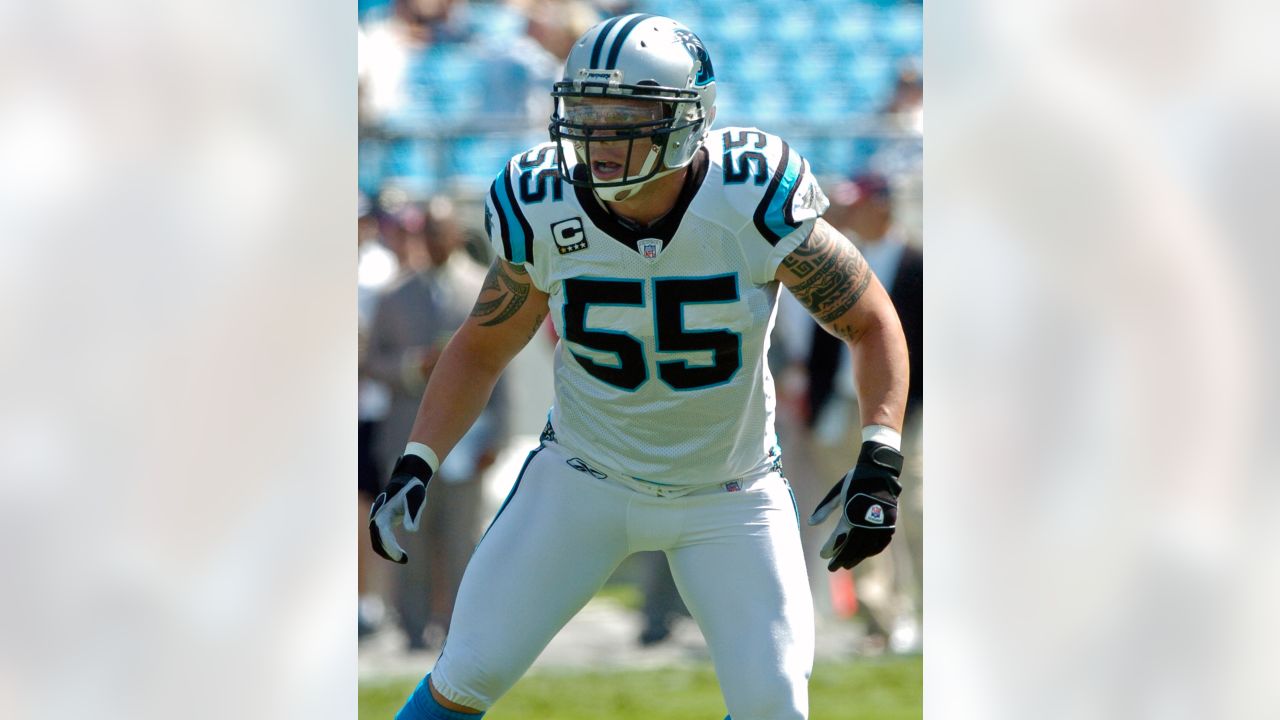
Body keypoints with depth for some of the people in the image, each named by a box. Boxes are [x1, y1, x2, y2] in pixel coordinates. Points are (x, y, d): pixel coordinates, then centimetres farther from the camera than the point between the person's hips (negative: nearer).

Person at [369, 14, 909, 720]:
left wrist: (879, 460, -24)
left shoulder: (754, 203, -25)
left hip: (731, 498, -1)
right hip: (582, 476, 1)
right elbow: (481, 347, 1)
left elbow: (872, 322, -11)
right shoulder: (543, 212, -18)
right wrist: (416, 463, -10)